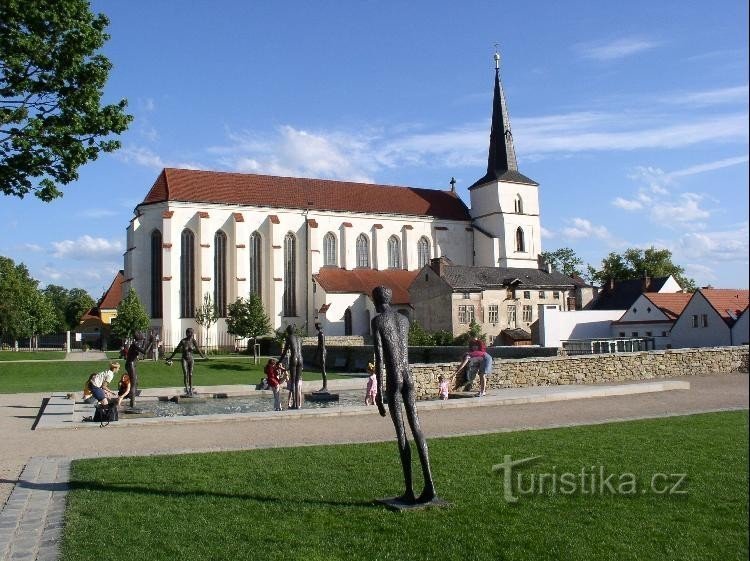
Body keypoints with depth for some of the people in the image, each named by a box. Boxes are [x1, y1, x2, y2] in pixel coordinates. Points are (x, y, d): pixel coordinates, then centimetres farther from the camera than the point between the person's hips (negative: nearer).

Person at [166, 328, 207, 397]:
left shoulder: (193, 341, -5)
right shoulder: (183, 341, -12)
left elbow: (198, 349, 11)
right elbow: (176, 350, -4)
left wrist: (202, 355, 22)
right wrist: (170, 358, 0)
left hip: (191, 359, 2)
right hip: (184, 359, -2)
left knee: (190, 375, 6)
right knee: (185, 374, -12)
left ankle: (191, 389, 14)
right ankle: (187, 389, -10)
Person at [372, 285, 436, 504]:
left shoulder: (377, 321, -3)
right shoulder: (404, 319, 17)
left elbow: (379, 357, -11)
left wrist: (379, 391, -11)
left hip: (393, 381, -5)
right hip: (409, 378, 5)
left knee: (401, 433, -3)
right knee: (416, 428, 2)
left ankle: (409, 490, -1)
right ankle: (429, 484, -7)